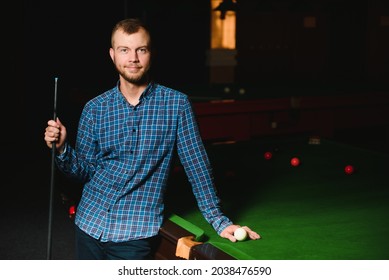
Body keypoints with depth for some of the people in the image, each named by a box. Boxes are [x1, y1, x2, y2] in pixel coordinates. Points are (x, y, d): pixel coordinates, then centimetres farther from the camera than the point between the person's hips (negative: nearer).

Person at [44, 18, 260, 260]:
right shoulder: (95, 108, 2)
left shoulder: (177, 104, -5)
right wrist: (62, 148, -13)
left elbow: (197, 166, -2)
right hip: (90, 224, 3)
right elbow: (85, 170, 6)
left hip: (136, 233, -3)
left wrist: (219, 221, -4)